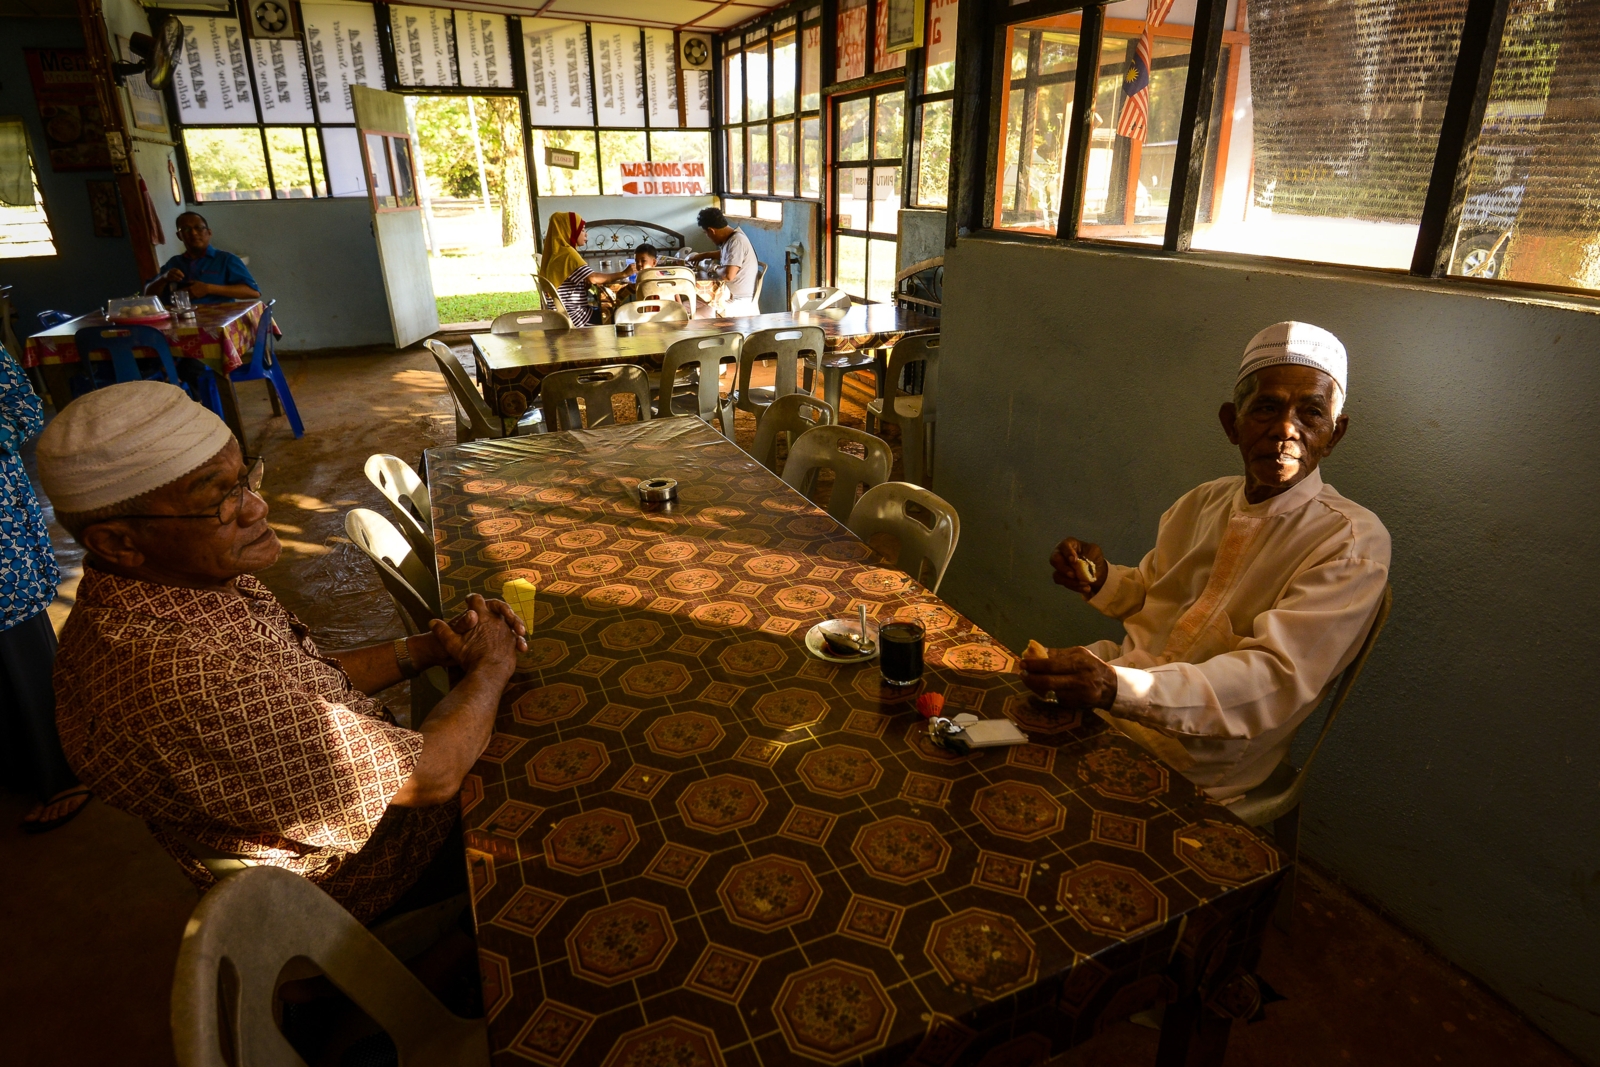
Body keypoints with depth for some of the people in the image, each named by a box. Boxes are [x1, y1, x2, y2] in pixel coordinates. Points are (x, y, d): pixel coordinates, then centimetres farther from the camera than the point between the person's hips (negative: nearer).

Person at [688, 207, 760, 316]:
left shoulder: (736, 241, -23)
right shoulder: (730, 237, 8)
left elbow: (728, 275, -32)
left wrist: (715, 269, -10)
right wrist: (703, 255, 30)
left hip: (739, 303, -11)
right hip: (729, 297, 11)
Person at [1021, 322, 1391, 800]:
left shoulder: (1352, 540, -12)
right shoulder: (1202, 502, 9)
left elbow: (1277, 679, -24)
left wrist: (1116, 688, -39)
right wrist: (1101, 581, -3)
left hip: (1198, 766, -6)